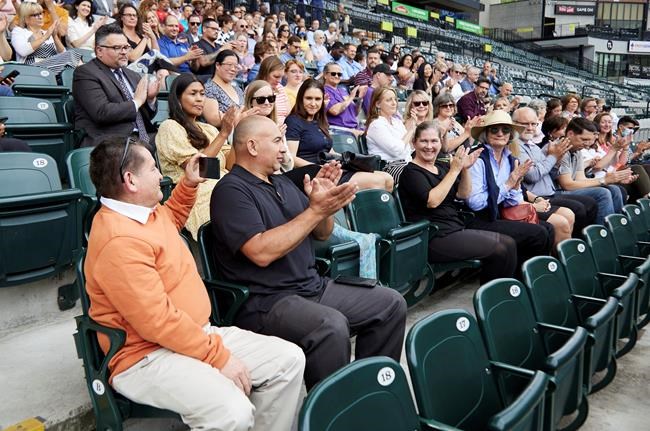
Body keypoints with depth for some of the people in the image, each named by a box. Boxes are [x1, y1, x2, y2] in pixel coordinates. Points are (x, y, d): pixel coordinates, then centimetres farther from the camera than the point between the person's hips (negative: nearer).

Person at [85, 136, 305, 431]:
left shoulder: (143, 211, 9)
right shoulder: (119, 241, -23)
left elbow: (171, 219, 36)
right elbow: (157, 322, -26)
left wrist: (189, 184, 21)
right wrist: (219, 356, -21)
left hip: (196, 334, 10)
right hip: (147, 356, -10)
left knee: (289, 359, -1)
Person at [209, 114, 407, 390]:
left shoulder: (283, 183, 17)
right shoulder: (231, 190, -9)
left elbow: (321, 234, 19)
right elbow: (261, 252, -22)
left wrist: (326, 203, -2)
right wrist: (315, 210, -19)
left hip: (313, 286, 9)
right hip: (266, 302, -8)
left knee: (391, 303, 2)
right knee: (331, 326, -35)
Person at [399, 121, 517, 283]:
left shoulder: (442, 167, 16)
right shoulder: (411, 172, -6)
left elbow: (463, 195, 8)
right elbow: (432, 201, -21)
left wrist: (465, 169, -7)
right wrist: (454, 170, -17)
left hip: (457, 230, 8)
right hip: (436, 239, -8)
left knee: (509, 243, -2)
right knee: (500, 250, -15)